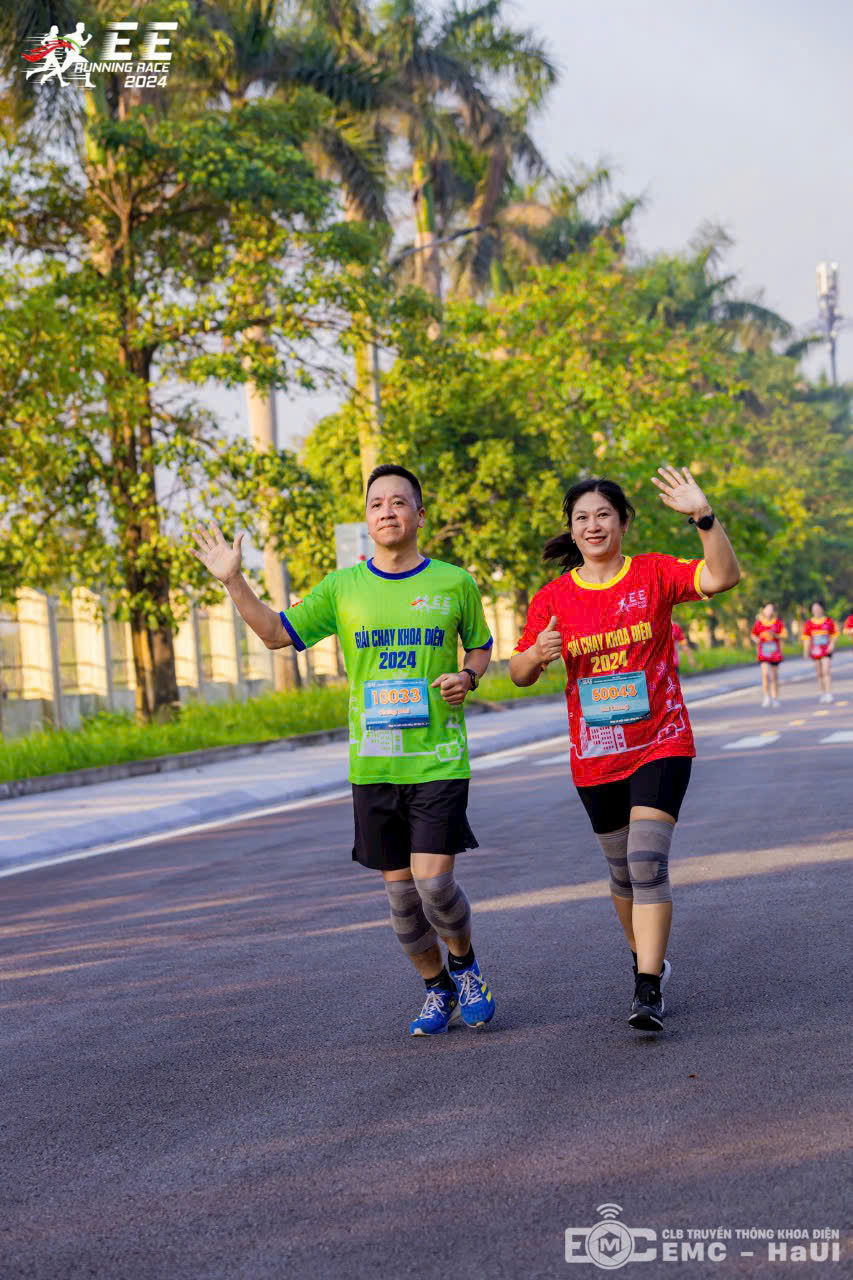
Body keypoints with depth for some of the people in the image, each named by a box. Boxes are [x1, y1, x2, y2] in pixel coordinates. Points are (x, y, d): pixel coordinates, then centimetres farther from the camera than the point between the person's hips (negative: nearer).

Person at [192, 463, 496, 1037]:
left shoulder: (454, 582, 2)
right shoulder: (343, 587, 5)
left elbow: (481, 646, 16)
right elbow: (277, 632, 8)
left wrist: (467, 677, -6)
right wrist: (234, 581, -3)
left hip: (439, 760, -2)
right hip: (372, 766, 2)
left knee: (434, 880, -12)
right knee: (400, 888, 7)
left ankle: (466, 966, 17)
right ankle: (437, 989, 26)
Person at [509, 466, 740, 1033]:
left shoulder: (653, 574, -4)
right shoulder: (553, 598, 1)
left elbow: (723, 577, -19)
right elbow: (519, 674, 5)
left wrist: (705, 516, -31)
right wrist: (538, 653, -18)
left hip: (661, 745, -3)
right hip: (595, 757, 3)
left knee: (648, 862, -17)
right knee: (623, 869, 15)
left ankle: (649, 992, -19)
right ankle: (646, 956, 40)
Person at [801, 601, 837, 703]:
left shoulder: (829, 621, 2)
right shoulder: (809, 623, 4)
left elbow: (834, 634, 8)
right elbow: (806, 638, 7)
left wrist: (832, 644, -8)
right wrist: (806, 651, 2)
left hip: (826, 650, -2)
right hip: (815, 651, 2)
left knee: (826, 671, -13)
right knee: (819, 674, 8)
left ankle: (829, 694, -14)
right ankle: (823, 694, 16)